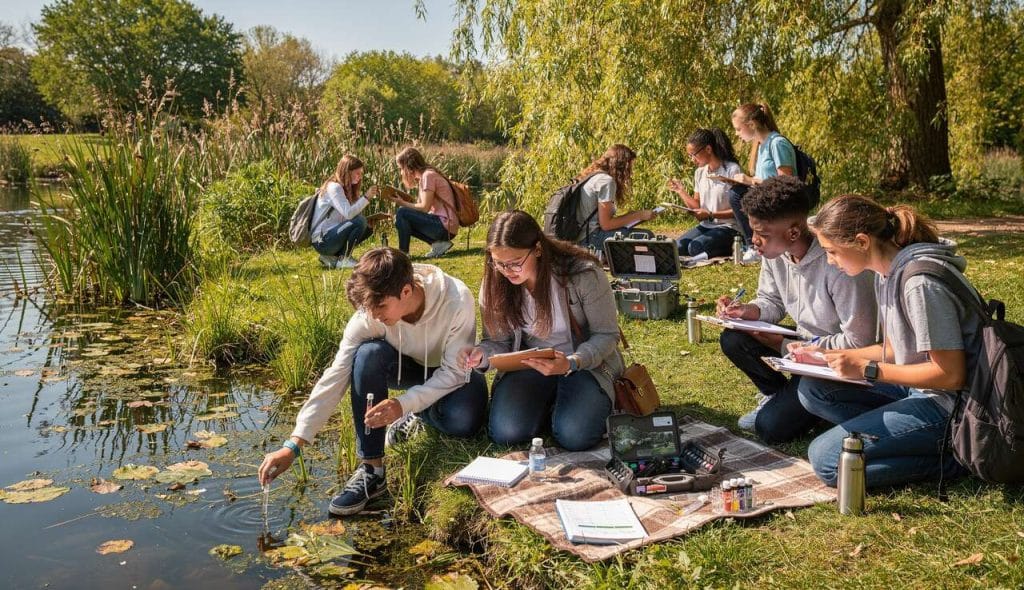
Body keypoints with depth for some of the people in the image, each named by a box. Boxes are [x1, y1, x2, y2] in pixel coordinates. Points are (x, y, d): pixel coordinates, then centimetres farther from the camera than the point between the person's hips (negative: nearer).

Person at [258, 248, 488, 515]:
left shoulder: (456, 301, -35)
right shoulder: (370, 314, -27)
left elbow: (456, 371, -26)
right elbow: (335, 377, -27)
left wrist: (405, 404, -39)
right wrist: (293, 446, -31)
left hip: (452, 373, -2)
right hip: (409, 367, 2)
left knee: (463, 421, -36)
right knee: (368, 354, -32)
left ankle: (418, 415, 1)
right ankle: (371, 470, -24)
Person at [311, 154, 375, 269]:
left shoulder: (346, 188, 15)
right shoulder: (334, 187, -14)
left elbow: (354, 213, 7)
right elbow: (348, 214, -27)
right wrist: (366, 197, -20)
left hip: (331, 235, 10)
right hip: (322, 240, -10)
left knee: (368, 228, 7)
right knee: (360, 221, -23)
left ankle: (330, 257, 7)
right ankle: (344, 259, -9)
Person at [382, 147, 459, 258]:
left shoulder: (428, 175, -12)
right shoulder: (424, 176, 16)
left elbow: (425, 207, -17)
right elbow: (420, 204, 12)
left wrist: (402, 203, -8)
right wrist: (403, 197, 3)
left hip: (445, 227, -10)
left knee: (402, 213, -15)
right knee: (405, 221, 17)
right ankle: (438, 244, 7)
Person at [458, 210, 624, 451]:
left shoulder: (584, 274, -22)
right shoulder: (495, 282, -9)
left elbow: (607, 336, -13)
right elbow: (499, 341, 1)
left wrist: (571, 363, -32)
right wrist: (481, 354, -25)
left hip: (586, 363, -3)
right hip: (529, 364, 3)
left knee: (574, 436, -26)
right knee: (505, 432, -20)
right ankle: (548, 401, 11)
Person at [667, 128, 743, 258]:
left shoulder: (732, 170, -11)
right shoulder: (699, 172, 9)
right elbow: (697, 207, 11)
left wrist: (711, 215, -21)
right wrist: (681, 191, -3)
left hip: (728, 227, -6)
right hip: (705, 226, 6)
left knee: (695, 248, -29)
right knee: (676, 247, -18)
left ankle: (729, 247, -3)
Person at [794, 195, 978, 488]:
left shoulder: (921, 282, -25)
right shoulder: (886, 272, 4)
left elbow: (950, 374, -23)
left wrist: (868, 370, -21)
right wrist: (829, 356, 3)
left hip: (947, 404, -10)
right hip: (915, 387, 10)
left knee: (825, 458, -15)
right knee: (812, 389, 3)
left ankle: (947, 458, -4)